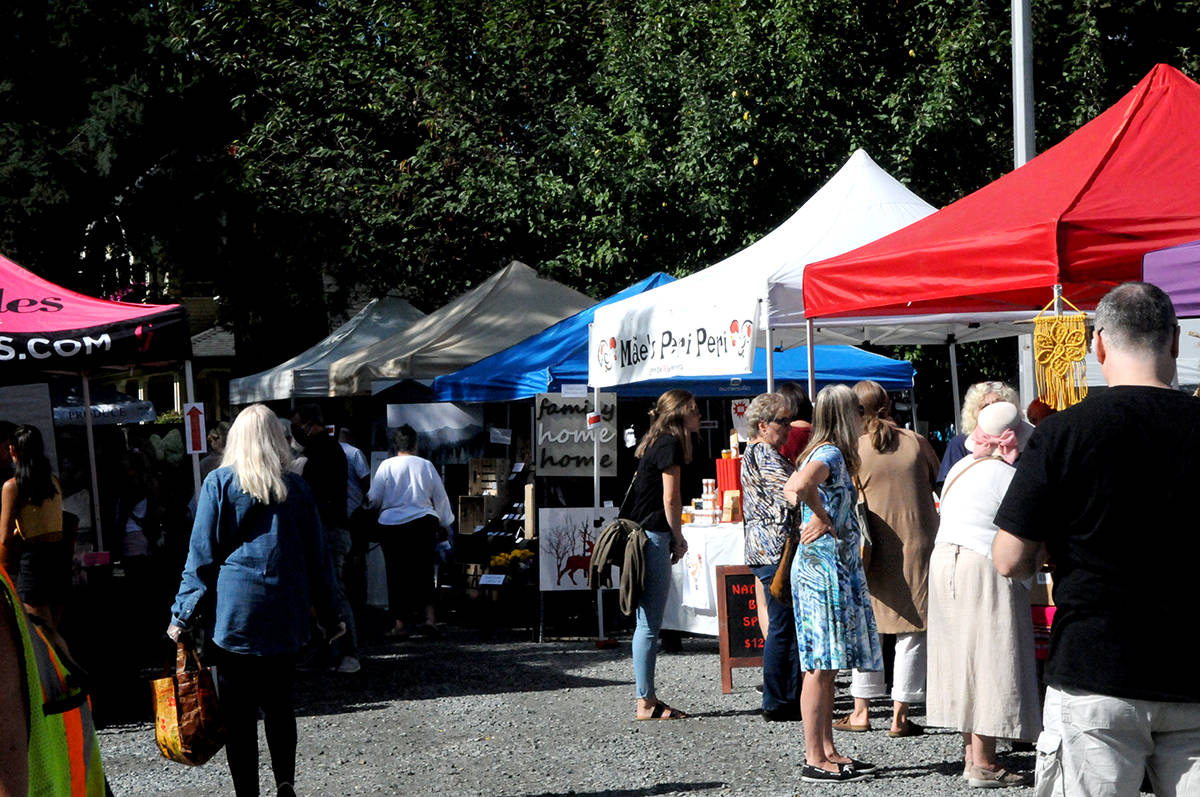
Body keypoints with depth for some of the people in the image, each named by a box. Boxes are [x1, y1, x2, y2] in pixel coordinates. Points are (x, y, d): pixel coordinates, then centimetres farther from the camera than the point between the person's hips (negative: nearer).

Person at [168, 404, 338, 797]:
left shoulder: (219, 483, -2)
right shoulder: (295, 487, 6)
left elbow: (202, 554, -3)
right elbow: (317, 554, 11)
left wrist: (184, 613, 0)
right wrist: (328, 613, 17)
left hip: (234, 610, -3)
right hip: (286, 615, 3)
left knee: (238, 710, 1)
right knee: (279, 703, 13)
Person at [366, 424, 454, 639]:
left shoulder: (387, 466, -5)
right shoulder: (426, 466, 2)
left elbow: (373, 498, -2)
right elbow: (441, 498, 9)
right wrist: (446, 524, 21)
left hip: (392, 525, -2)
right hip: (424, 523, 2)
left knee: (397, 574, 4)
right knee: (423, 572, 11)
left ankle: (399, 624, 5)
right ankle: (430, 617, 1)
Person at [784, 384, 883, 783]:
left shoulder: (828, 453, 15)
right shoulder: (830, 453, -14)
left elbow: (791, 490, 26)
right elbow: (799, 486, -34)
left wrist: (817, 515, 11)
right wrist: (822, 517, -18)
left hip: (834, 567, 10)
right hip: (823, 566, -10)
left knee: (827, 664, 13)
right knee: (820, 665, -7)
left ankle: (827, 751, 18)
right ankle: (815, 760, -5)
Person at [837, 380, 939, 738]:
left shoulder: (854, 451, -8)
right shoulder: (915, 442, -2)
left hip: (876, 548, -1)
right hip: (919, 544, 1)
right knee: (912, 632, 4)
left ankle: (861, 710, 17)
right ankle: (900, 715, 5)